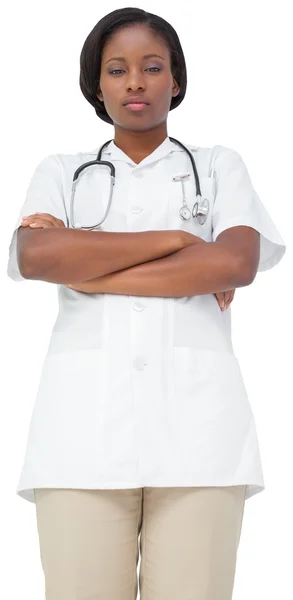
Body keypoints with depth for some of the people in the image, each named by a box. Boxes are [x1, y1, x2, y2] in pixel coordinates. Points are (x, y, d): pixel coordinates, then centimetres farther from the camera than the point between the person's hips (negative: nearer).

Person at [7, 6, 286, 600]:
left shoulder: (219, 165, 18)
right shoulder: (60, 173, 19)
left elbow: (238, 263, -2)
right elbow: (33, 257, -2)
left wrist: (85, 267, -2)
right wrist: (174, 240, -4)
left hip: (196, 413, 0)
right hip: (85, 416, 1)